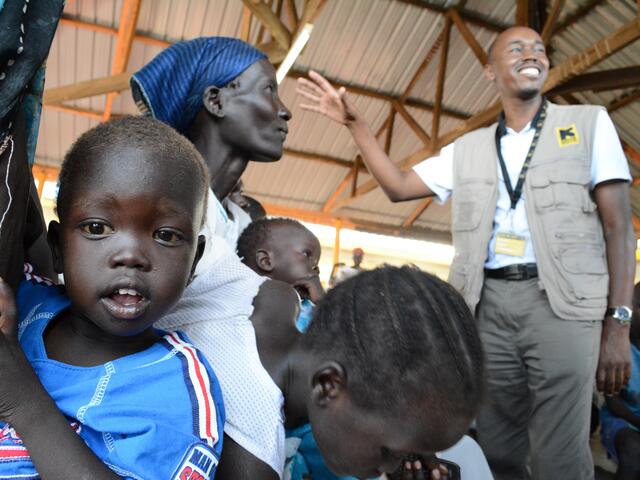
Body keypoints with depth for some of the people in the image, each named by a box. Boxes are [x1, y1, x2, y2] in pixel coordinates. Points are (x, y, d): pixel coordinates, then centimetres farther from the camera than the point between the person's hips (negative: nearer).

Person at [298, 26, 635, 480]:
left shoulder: (589, 122, 8)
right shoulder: (467, 149, 16)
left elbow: (619, 225, 2)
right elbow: (399, 186, 13)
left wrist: (619, 322, -7)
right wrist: (356, 123, 8)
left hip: (562, 302, -2)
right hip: (488, 305, 3)